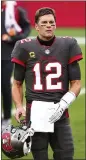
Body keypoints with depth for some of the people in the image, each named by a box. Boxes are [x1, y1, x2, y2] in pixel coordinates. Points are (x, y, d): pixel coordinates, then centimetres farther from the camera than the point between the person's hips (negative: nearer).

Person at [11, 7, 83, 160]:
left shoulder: (67, 46, 7)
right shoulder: (26, 48, 7)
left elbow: (76, 83, 8)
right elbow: (17, 84, 13)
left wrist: (64, 103, -8)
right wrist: (19, 106, -4)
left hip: (60, 113, 1)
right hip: (35, 112, -1)